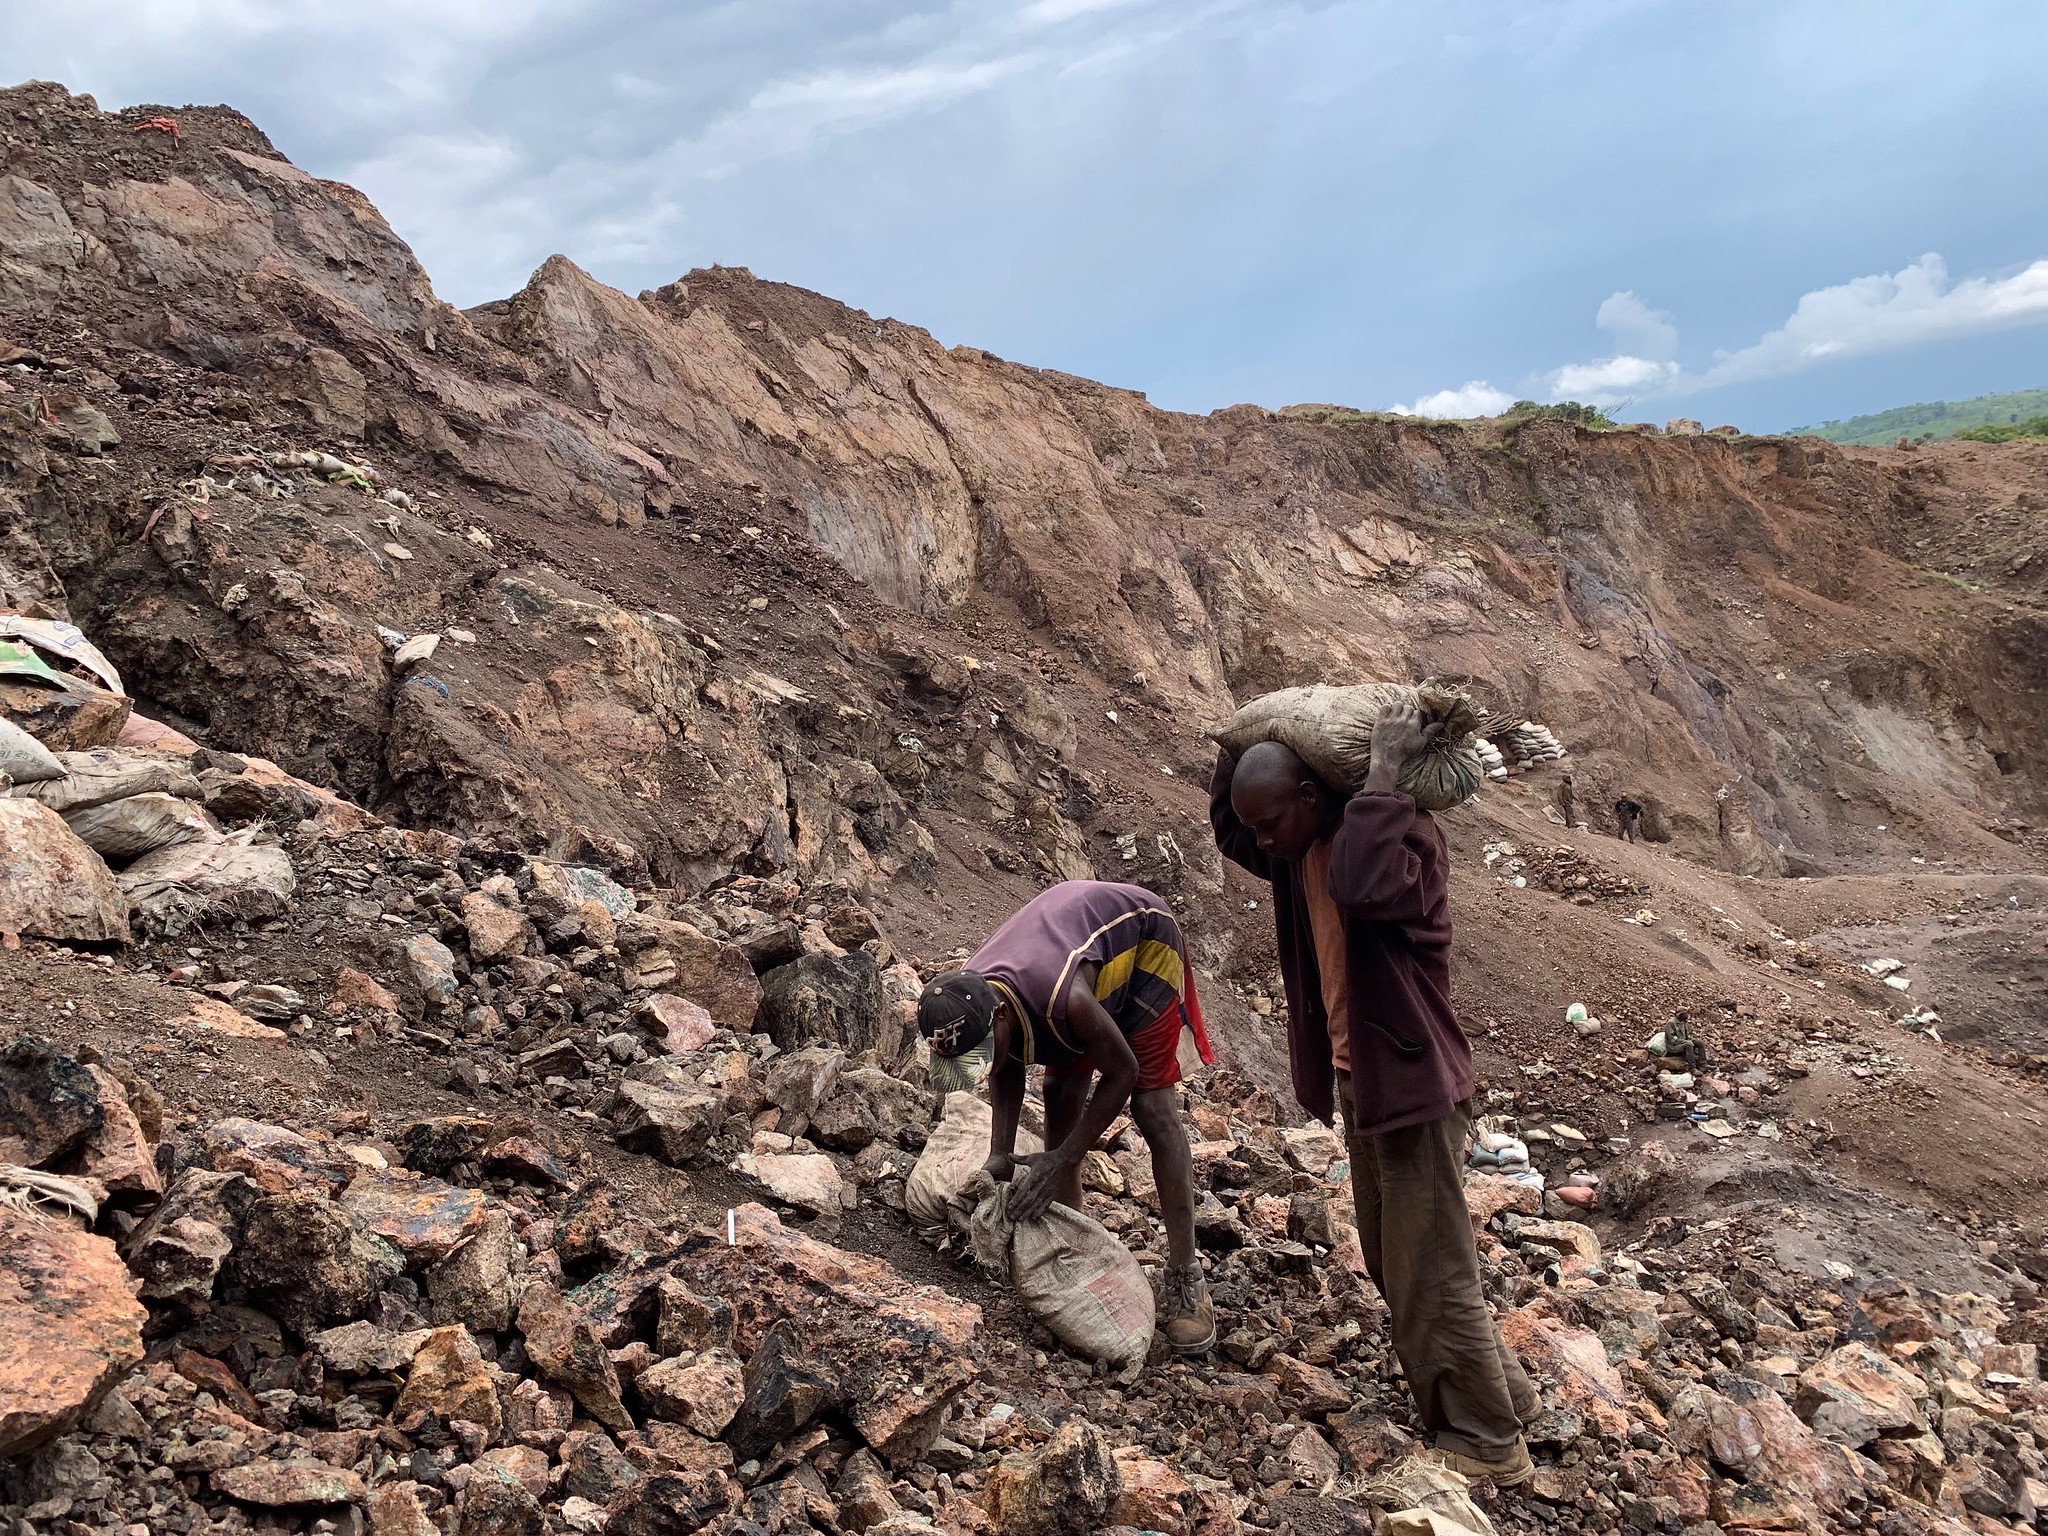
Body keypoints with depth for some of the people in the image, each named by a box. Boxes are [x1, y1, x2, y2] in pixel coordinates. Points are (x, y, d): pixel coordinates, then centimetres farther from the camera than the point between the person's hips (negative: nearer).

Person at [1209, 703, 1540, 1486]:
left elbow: (1363, 887, -43)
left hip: (1412, 1083, -9)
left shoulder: (1405, 835, -21)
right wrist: (1239, 746, 6)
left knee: (1434, 1274, 1)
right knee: (1393, 1266, 20)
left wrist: (1383, 772, -35)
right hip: (1358, 1083, 9)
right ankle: (1502, 1391, 37)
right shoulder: (1302, 850, 4)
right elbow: (1226, 830, 20)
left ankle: (1489, 1443, 17)